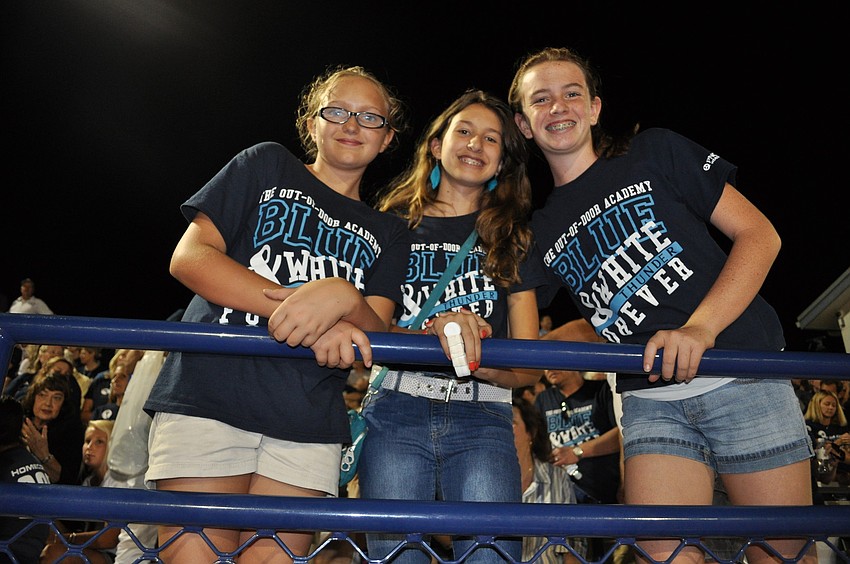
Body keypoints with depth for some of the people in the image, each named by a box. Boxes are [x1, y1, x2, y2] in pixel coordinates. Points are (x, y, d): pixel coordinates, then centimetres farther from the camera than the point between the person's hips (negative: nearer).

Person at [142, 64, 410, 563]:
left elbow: (377, 335, 5)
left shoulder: (387, 233, 17)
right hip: (210, 393, -2)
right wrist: (296, 303, -14)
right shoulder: (268, 166, 12)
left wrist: (344, 300, -19)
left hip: (309, 426, 2)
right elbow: (189, 256, -1)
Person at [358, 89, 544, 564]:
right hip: (397, 412, 0)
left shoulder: (512, 239, 15)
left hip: (482, 420, 1)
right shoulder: (394, 225, 13)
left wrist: (482, 363, -15)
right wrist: (433, 332, -18)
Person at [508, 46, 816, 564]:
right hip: (650, 402, 2)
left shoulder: (655, 152, 4)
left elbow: (760, 235, -2)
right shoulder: (540, 229, 11)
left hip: (743, 378, -2)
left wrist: (700, 329, -16)